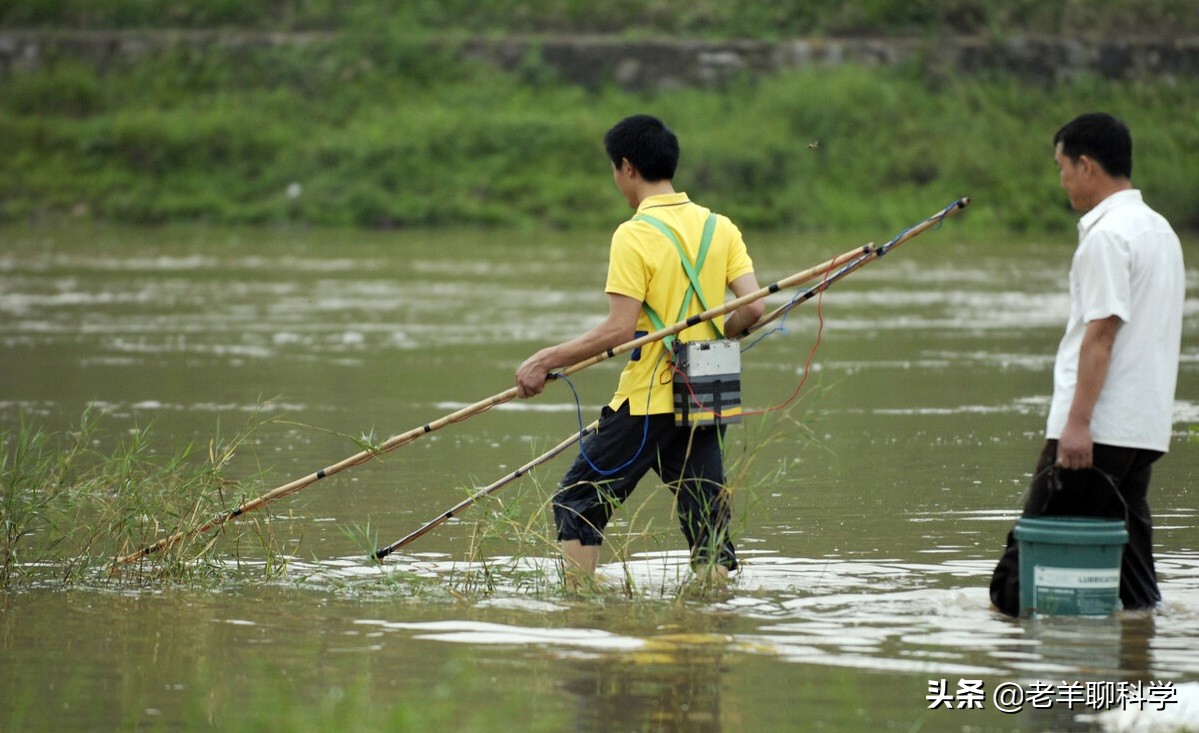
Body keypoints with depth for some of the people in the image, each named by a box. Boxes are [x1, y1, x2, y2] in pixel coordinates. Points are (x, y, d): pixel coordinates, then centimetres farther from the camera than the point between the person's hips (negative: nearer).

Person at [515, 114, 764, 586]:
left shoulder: (634, 235, -11)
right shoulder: (720, 227, 6)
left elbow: (619, 330, -17)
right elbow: (753, 307, -1)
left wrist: (545, 361, -10)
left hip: (647, 401, -5)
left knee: (577, 504, 8)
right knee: (707, 524, 7)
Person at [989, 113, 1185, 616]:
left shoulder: (1107, 235, -12)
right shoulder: (1160, 230, 18)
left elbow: (1102, 332, -19)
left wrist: (1078, 420, -22)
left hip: (1098, 428, -9)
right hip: (1145, 425, 9)